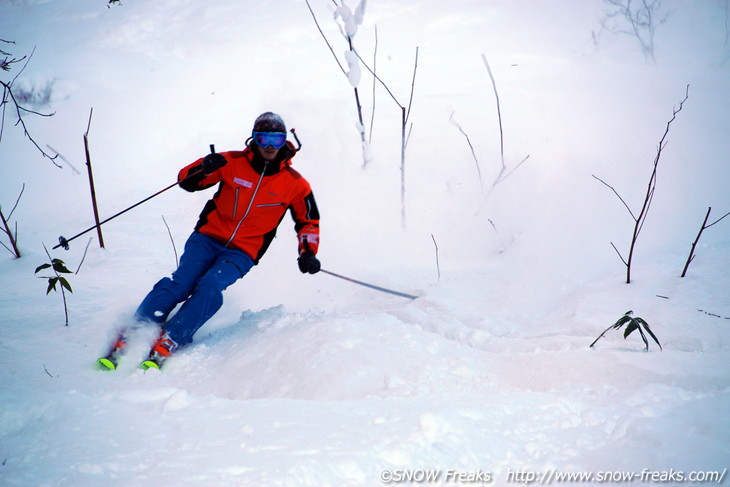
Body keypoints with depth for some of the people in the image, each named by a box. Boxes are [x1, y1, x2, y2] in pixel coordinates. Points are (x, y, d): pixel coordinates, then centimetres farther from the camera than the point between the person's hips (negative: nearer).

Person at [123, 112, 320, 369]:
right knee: (181, 282, -23)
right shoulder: (233, 162, -1)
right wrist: (203, 168, -21)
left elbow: (308, 220, 14)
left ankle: (166, 344, -33)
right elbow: (187, 180, 1)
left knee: (210, 286, -28)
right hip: (209, 237, 0)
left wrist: (308, 253, -2)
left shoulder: (294, 184, 1)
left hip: (242, 252, 0)